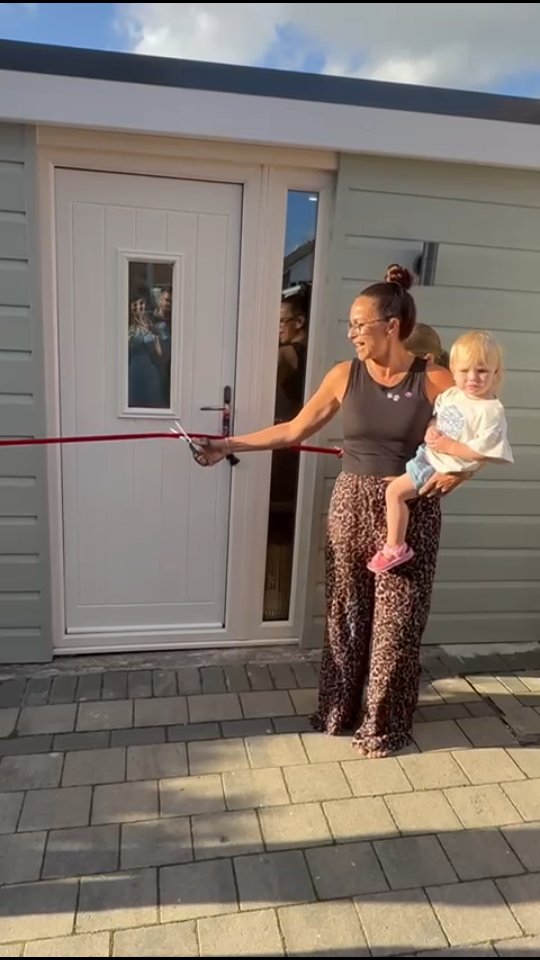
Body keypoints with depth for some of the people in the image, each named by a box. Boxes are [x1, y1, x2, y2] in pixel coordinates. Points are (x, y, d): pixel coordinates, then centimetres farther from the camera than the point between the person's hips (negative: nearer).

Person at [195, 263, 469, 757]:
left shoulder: (435, 380, -8)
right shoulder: (345, 375, 0)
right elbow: (293, 430, 4)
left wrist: (456, 472, -17)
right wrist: (230, 445, 2)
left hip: (410, 512, -2)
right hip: (352, 505, 3)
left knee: (395, 621, 6)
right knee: (346, 612, 13)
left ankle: (385, 725, 27)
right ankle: (339, 711, 33)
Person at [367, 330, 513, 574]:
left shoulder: (492, 412, -20)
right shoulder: (451, 394, 2)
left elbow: (481, 452, -23)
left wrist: (449, 446, -21)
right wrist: (430, 430, -7)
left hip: (444, 468, -9)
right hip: (427, 454, 9)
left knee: (394, 491, -16)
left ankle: (395, 549, -4)